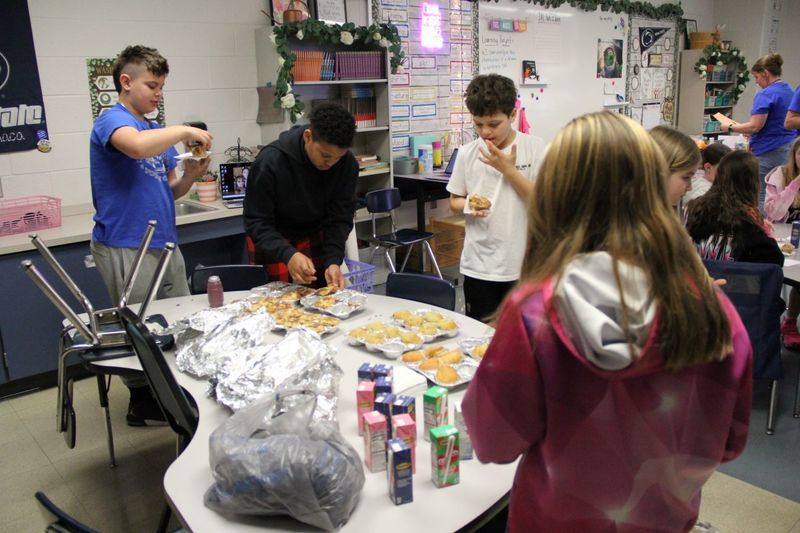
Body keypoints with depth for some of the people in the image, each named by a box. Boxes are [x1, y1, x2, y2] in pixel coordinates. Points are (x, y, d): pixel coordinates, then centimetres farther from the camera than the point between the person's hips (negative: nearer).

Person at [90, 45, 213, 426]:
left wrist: (190, 176, -3)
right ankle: (142, 401, 20)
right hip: (125, 247, -8)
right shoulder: (112, 121, -10)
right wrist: (185, 131, -21)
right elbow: (137, 146, -35)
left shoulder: (158, 132, 15)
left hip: (165, 244, 8)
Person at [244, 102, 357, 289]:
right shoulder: (270, 161, -29)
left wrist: (333, 261, -29)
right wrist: (288, 255, -42)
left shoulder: (347, 164, -19)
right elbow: (256, 222, -26)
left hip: (315, 238, 3)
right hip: (272, 243, -3)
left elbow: (340, 218, -15)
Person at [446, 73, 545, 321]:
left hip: (522, 264, -1)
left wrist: (508, 169, -15)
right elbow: (454, 202, 10)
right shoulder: (467, 153, 2)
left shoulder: (534, 147, -4)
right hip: (478, 265, 2)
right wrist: (469, 206, -12)